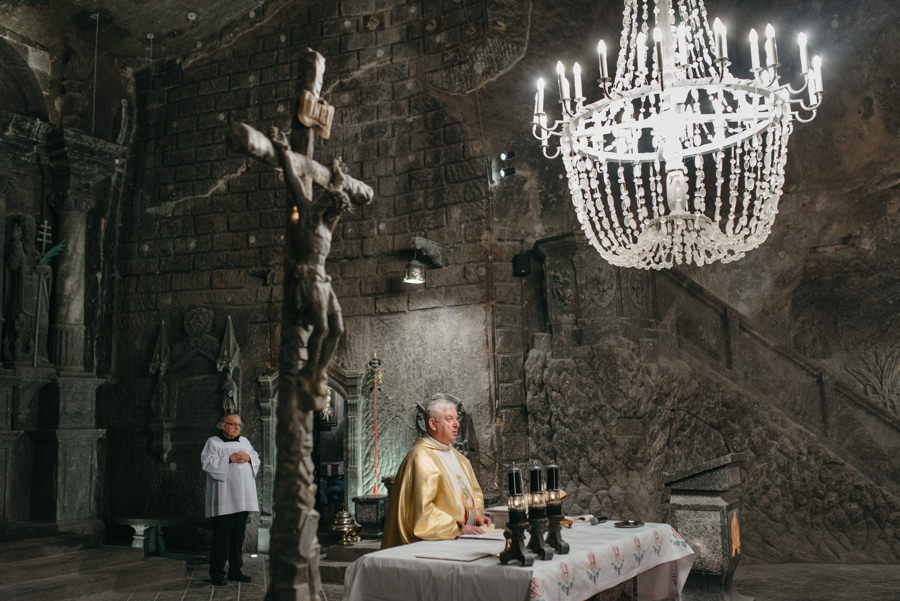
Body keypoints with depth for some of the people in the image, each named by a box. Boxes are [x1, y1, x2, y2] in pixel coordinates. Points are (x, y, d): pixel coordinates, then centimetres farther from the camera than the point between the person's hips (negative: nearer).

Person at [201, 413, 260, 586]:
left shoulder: (244, 441, 18)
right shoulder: (213, 442, 0)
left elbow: (257, 459, 18)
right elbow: (207, 462, -11)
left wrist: (248, 458, -5)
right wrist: (230, 459, -16)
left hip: (242, 498, 6)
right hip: (224, 498, -6)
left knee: (238, 534, 9)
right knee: (222, 535, -5)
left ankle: (235, 570, 18)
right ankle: (217, 573, 4)